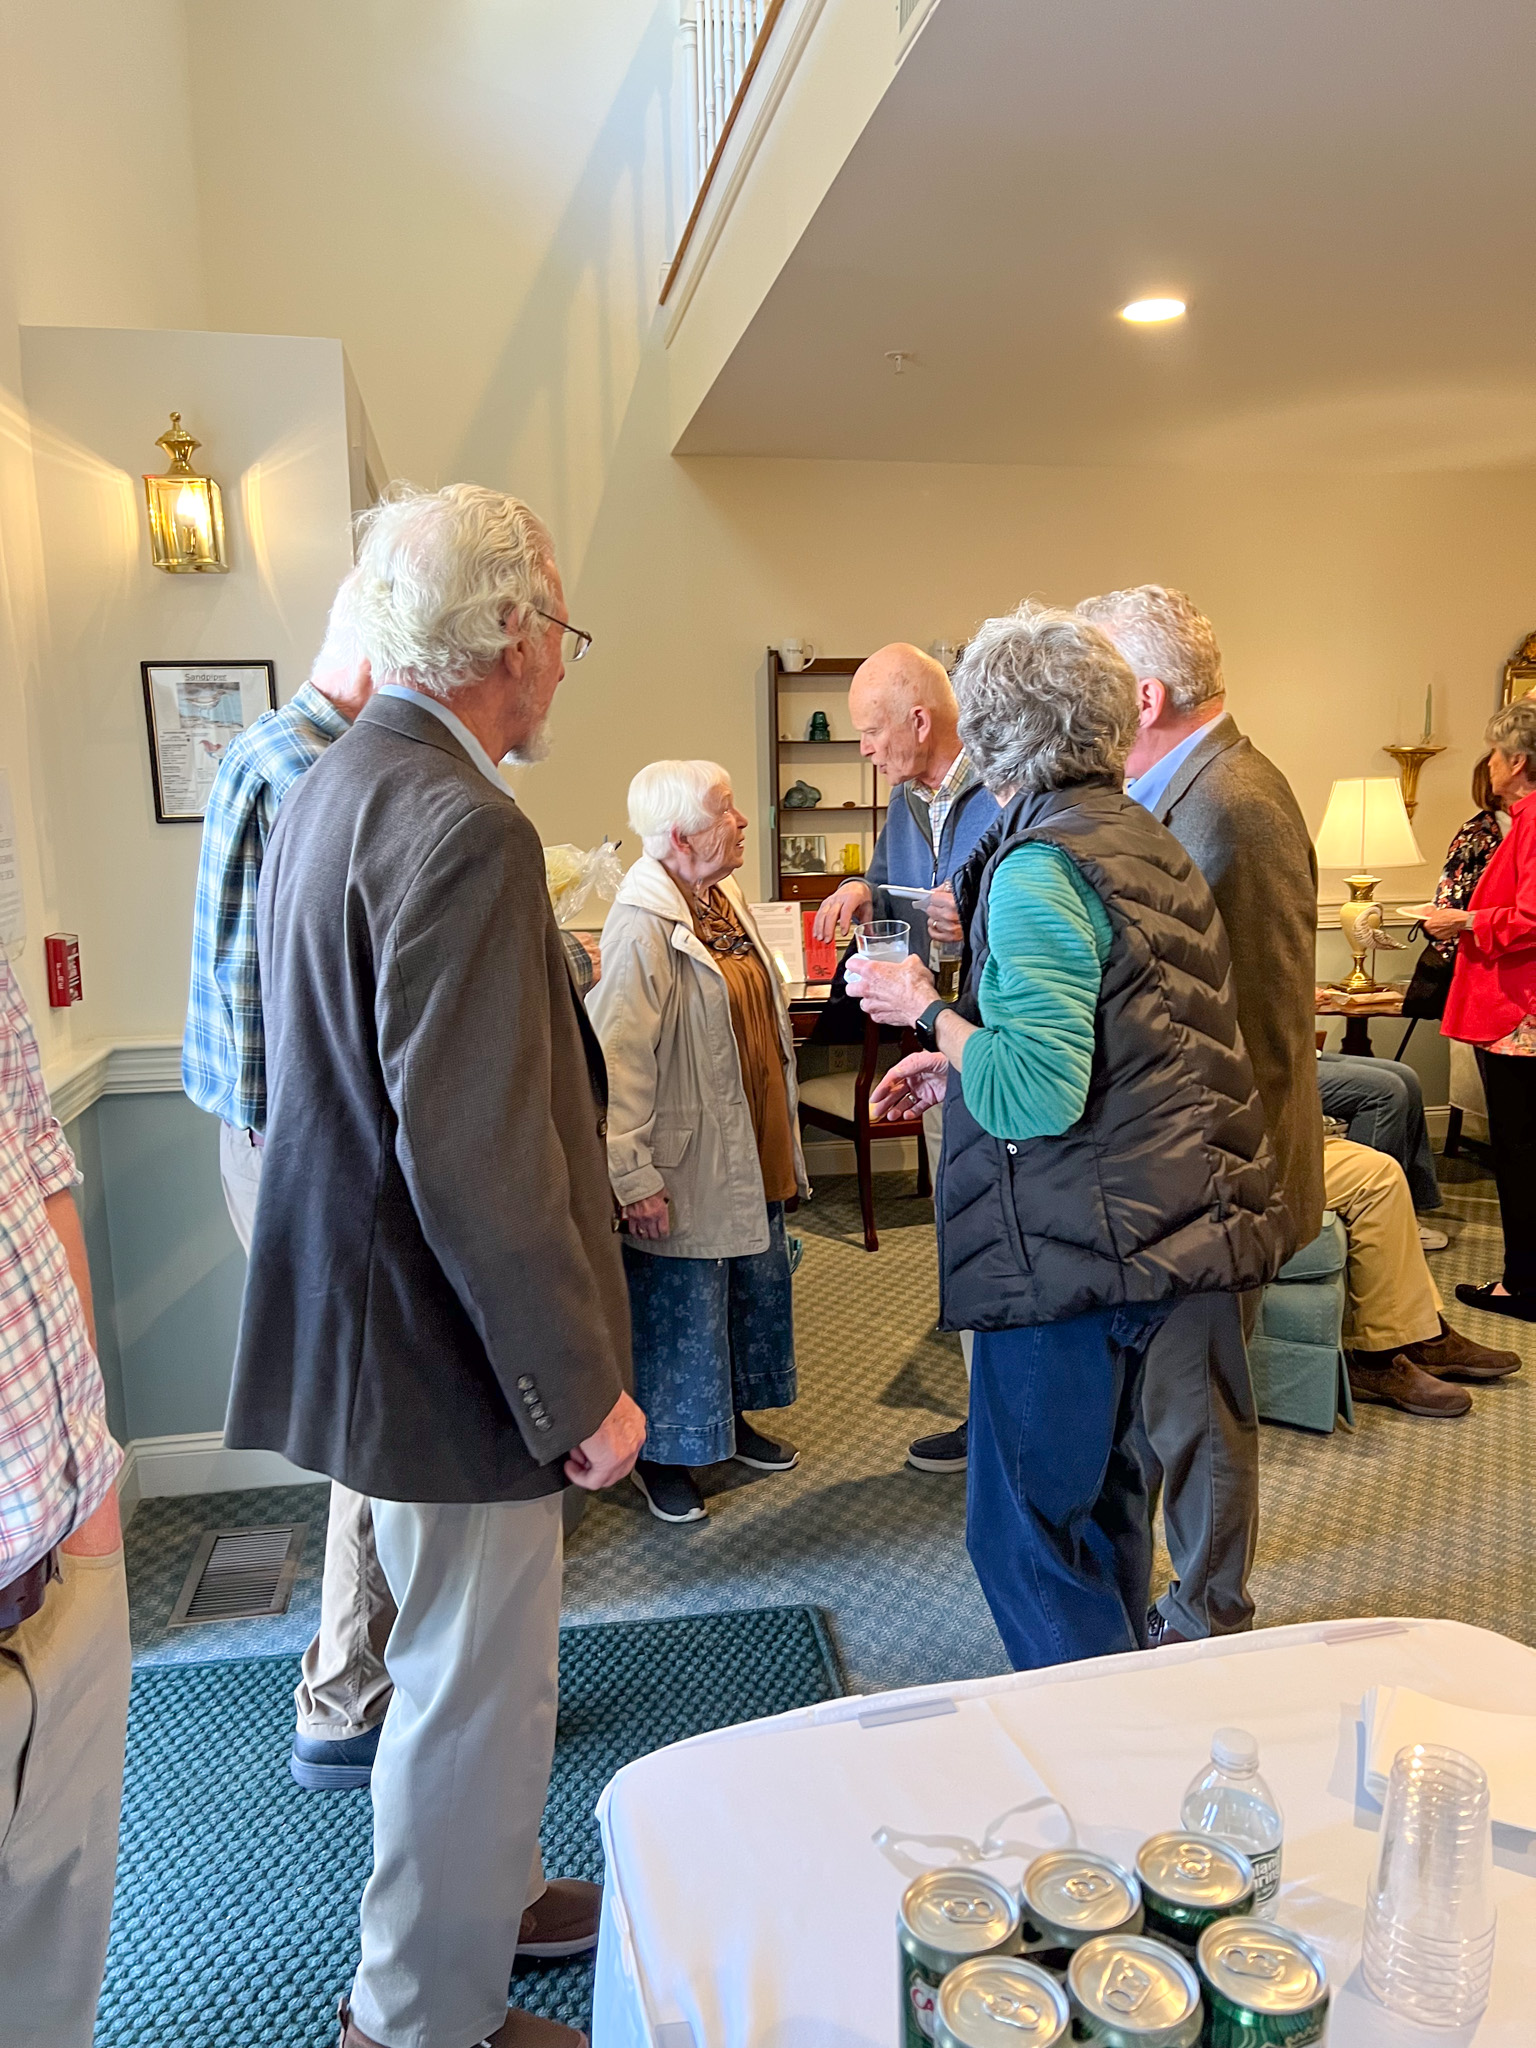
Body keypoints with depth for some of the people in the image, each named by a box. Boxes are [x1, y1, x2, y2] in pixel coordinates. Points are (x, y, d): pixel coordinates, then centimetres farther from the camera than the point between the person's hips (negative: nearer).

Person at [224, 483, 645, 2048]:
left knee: (464, 1661, 27)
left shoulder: (328, 788, 7)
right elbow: (476, 1155, -28)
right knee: (474, 1689, 11)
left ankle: (487, 1893, 48)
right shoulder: (459, 826, -25)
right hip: (444, 1339, -10)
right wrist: (582, 1389, -19)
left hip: (368, 1311, 10)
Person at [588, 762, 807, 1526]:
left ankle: (732, 1418, 41)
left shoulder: (726, 902, 6)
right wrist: (633, 1175, -25)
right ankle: (660, 1452, 26)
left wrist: (781, 1139, 21)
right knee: (680, 1306, 6)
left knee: (756, 1287, 21)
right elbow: (621, 1060, -25)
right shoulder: (643, 926, -22)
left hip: (754, 1151, 9)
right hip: (689, 1164, -9)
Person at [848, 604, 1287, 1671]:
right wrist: (963, 1061, 16)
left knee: (1025, 1533, 4)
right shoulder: (1151, 843, 11)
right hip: (1172, 1223, 10)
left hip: (1076, 1250, -10)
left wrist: (927, 1008, -11)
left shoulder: (1038, 870, -17)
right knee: (1105, 1498, 24)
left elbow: (1035, 1095, -26)